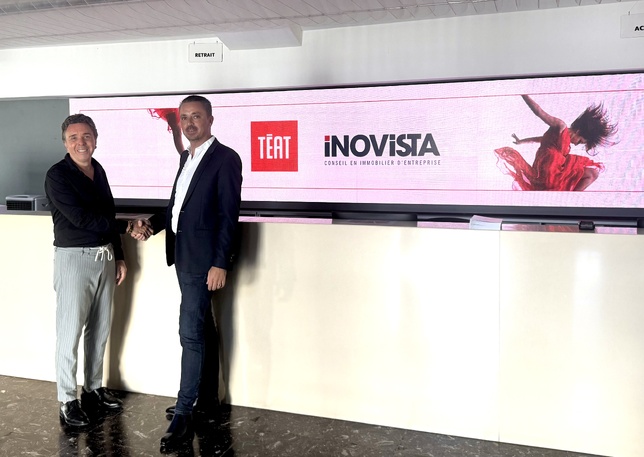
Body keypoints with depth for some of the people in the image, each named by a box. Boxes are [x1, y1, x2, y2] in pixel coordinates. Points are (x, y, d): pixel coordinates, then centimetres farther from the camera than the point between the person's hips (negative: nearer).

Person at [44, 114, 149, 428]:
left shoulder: (98, 171, 10)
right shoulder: (57, 176, -10)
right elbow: (81, 218, -19)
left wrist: (119, 257, 16)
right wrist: (127, 226, -15)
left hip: (104, 257, 7)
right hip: (74, 258, -7)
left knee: (100, 330, 13)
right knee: (70, 332, 0)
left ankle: (94, 390, 27)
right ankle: (67, 401, 12)